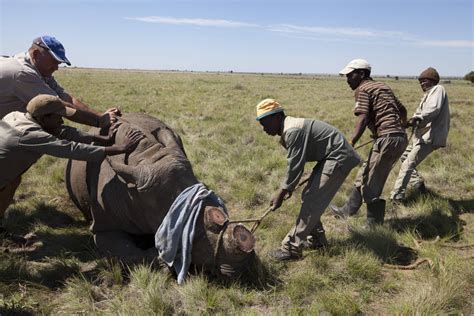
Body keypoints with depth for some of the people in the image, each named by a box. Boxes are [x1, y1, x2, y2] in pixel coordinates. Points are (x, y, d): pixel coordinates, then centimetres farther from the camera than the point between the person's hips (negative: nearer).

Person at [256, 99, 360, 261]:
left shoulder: (293, 130, -23)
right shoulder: (286, 131, 9)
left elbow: (295, 166, -24)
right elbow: (296, 163, 16)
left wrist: (281, 193, -16)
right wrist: (288, 187, 16)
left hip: (338, 158, -10)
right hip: (329, 158, 10)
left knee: (312, 201, -13)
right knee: (308, 197, 13)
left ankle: (292, 247, -10)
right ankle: (317, 239, 26)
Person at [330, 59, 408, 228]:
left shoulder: (363, 89, -3)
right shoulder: (383, 86, 21)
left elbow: (362, 119, -17)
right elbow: (402, 110, 29)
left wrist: (350, 144, -26)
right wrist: (401, 127, 47)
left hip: (386, 138, -9)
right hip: (400, 138, 9)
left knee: (371, 184, -1)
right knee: (364, 175, 19)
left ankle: (374, 226, 7)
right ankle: (348, 210, 30)